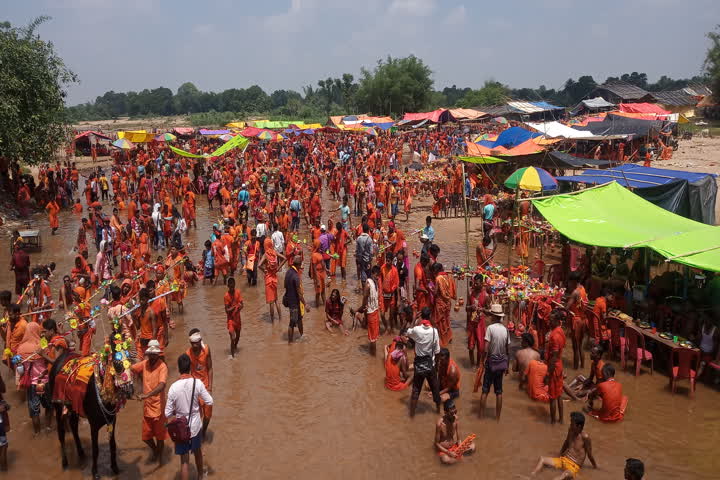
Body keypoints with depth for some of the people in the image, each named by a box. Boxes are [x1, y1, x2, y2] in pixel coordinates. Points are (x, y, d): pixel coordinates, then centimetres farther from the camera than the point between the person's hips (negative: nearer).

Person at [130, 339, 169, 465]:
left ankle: (160, 456, 38)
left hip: (158, 406, -5)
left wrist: (147, 395, -46)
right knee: (146, 436, 16)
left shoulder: (162, 366, -20)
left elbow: (162, 385, -34)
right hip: (146, 406, 5)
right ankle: (155, 450, 45)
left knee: (159, 435, 13)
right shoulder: (145, 363, -2)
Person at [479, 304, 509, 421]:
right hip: (502, 363, 5)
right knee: (499, 391, 11)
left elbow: (486, 348, -19)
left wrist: (483, 360, -5)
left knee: (485, 390, 3)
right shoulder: (505, 329, 0)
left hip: (491, 362, -5)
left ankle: (481, 416, 7)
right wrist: (506, 366, 16)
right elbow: (508, 350, 6)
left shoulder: (490, 328, -15)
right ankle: (498, 418, 17)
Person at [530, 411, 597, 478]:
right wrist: (560, 454, 33)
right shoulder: (570, 430, 2)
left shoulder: (585, 437, -18)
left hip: (574, 466, -7)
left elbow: (589, 455, -5)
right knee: (542, 459, -9)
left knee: (565, 474, -40)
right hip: (563, 459, 7)